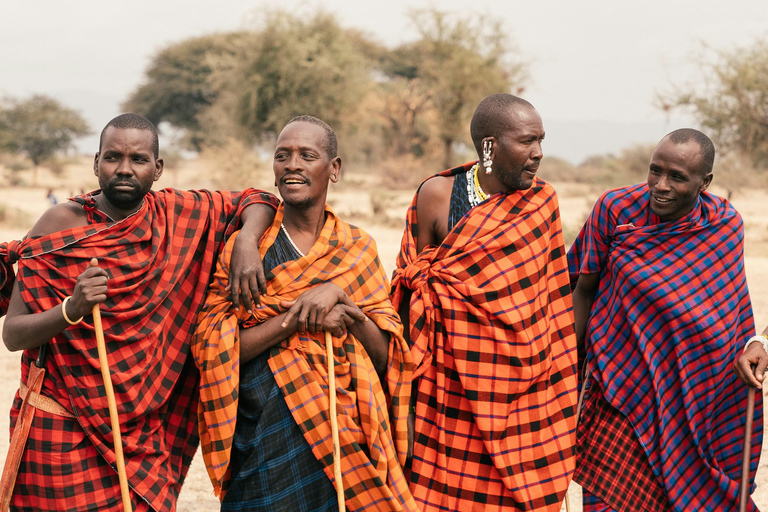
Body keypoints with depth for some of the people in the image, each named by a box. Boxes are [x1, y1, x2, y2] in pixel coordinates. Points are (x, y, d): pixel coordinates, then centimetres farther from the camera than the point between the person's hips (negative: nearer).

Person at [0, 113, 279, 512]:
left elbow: (255, 202, 13)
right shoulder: (60, 225, -7)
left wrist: (246, 244, -8)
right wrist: (72, 309, -29)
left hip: (144, 430, 3)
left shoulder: (176, 216, 2)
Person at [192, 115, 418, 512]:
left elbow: (385, 357, 3)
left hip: (347, 436, 2)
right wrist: (299, 316, -18)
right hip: (265, 441, -2)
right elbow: (210, 349, -8)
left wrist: (342, 300, -15)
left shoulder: (358, 248, 8)